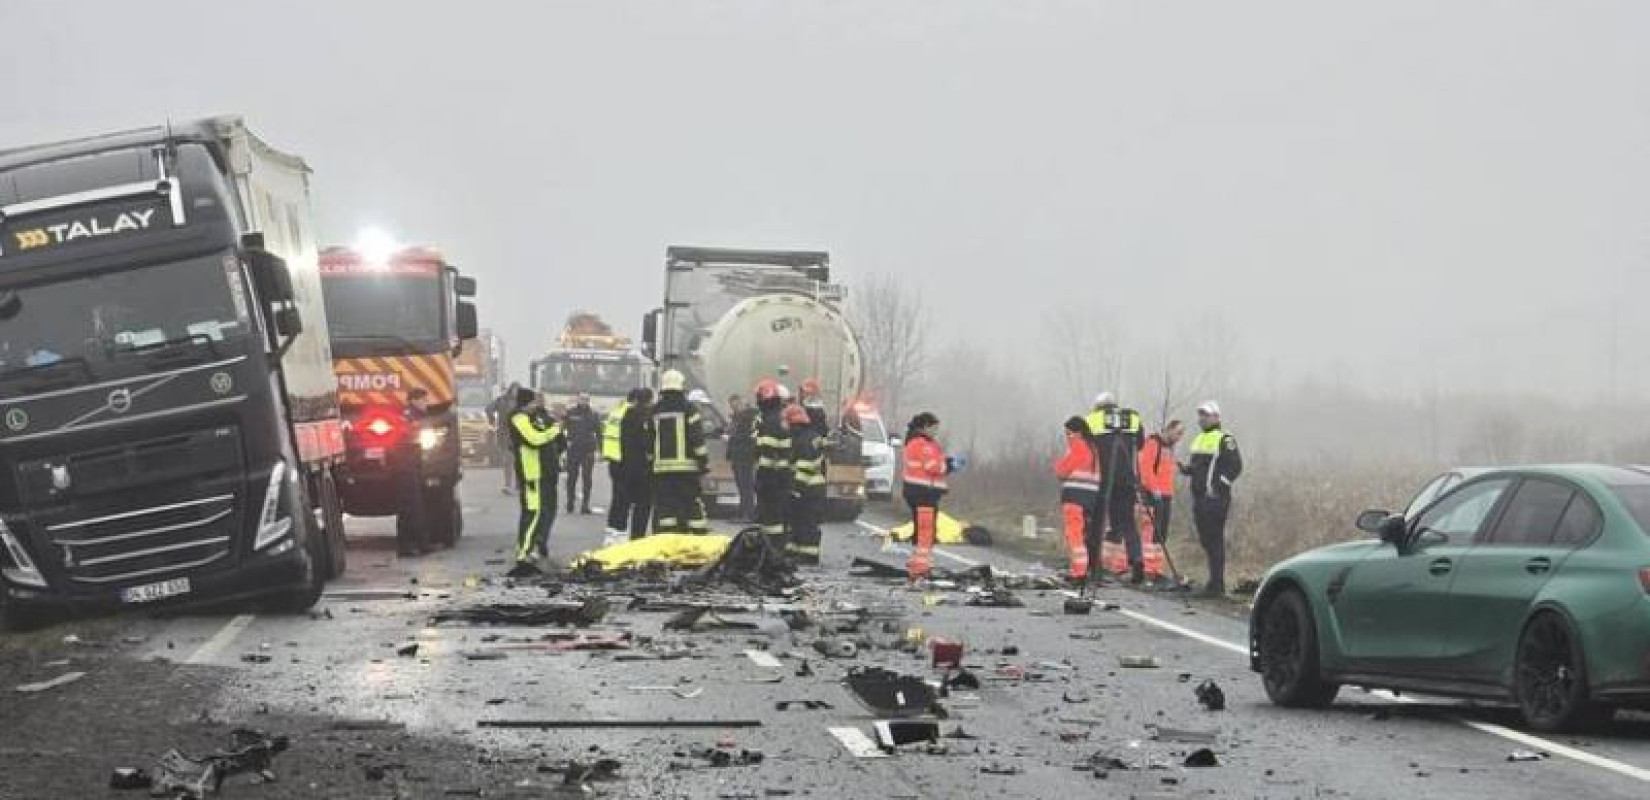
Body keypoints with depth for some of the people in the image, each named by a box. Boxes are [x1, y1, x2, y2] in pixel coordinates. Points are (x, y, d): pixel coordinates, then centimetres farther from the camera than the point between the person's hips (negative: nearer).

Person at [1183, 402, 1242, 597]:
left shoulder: (1224, 439, -6)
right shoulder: (1198, 439, 21)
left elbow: (1235, 466, -12)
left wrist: (1220, 483, -18)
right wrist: (1188, 469, 8)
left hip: (1215, 498, -9)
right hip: (1199, 497, 9)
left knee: (1215, 540, -10)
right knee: (1205, 540, 10)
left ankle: (1216, 585, -9)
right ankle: (1216, 583, 17)